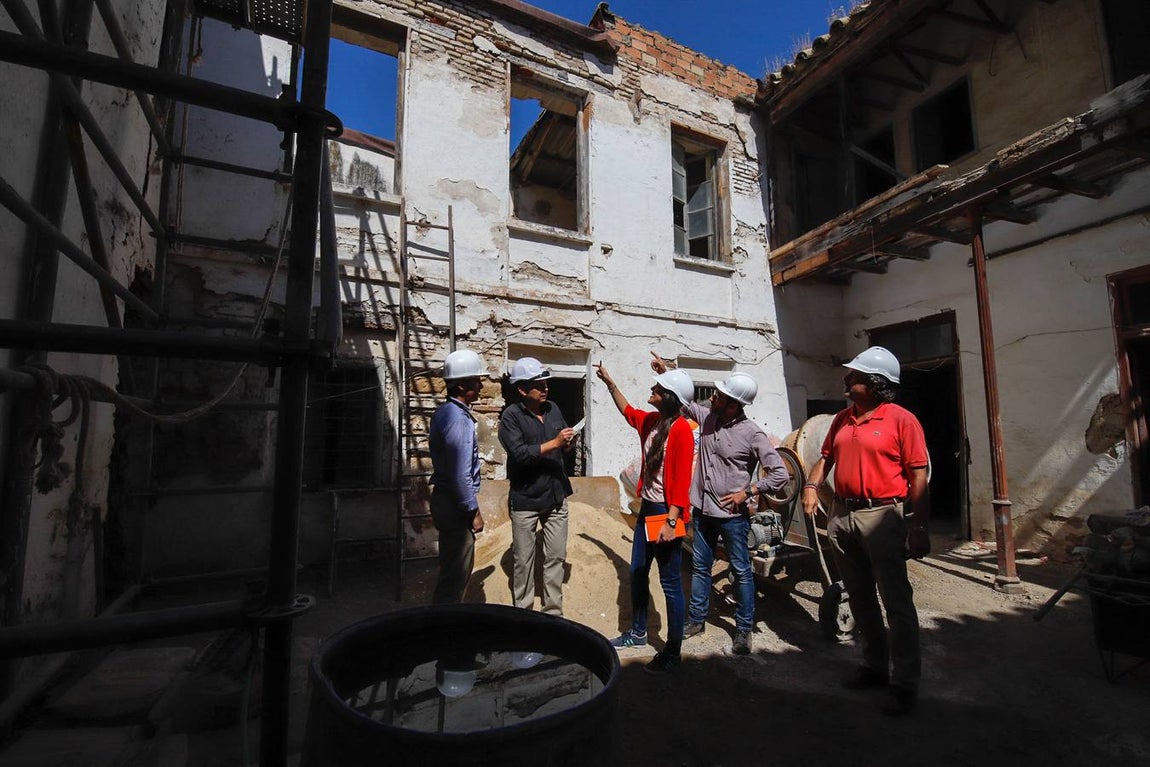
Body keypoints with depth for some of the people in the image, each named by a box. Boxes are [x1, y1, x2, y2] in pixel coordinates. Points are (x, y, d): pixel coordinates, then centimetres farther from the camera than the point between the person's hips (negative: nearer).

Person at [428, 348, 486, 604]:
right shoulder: (458, 419, -21)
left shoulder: (445, 412, 10)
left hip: (445, 499, 11)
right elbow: (460, 474, -24)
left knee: (459, 569, 22)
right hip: (455, 505, -10)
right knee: (456, 574, 1)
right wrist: (474, 511, -16)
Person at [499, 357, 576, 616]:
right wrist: (554, 443, -23)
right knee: (523, 560, 9)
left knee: (556, 557, 12)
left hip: (556, 496, 5)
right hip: (525, 499, -5)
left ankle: (553, 612, 27)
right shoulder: (511, 416, -11)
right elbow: (519, 454, -23)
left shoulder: (553, 409, 6)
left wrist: (569, 442, -7)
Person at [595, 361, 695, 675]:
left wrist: (671, 522, -23)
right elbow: (627, 411, 27)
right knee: (637, 574, 20)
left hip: (667, 512, -9)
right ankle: (637, 632, 39)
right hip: (647, 508, 9)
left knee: (670, 583, 4)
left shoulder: (681, 429, -19)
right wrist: (609, 382, 25)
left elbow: (682, 480, -21)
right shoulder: (650, 420, 5)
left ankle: (673, 652, 19)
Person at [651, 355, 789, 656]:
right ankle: (696, 620, 33)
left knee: (741, 572, 10)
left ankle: (744, 630, 26)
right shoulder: (707, 418, -1)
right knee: (699, 567, 17)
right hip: (703, 510, 6)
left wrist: (747, 491, -15)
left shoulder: (752, 434, -17)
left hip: (732, 515, -5)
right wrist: (665, 371, 9)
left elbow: (781, 474, -14)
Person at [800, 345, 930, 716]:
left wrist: (919, 528, -13)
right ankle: (875, 665, 33)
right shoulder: (842, 419, 10)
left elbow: (918, 477, -11)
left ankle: (905, 682, 15)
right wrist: (811, 484, -1)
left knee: (896, 602, 1)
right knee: (860, 599, 17)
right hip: (842, 515, 7)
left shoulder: (901, 420, -9)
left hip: (882, 516, -7)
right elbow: (826, 456, 17)